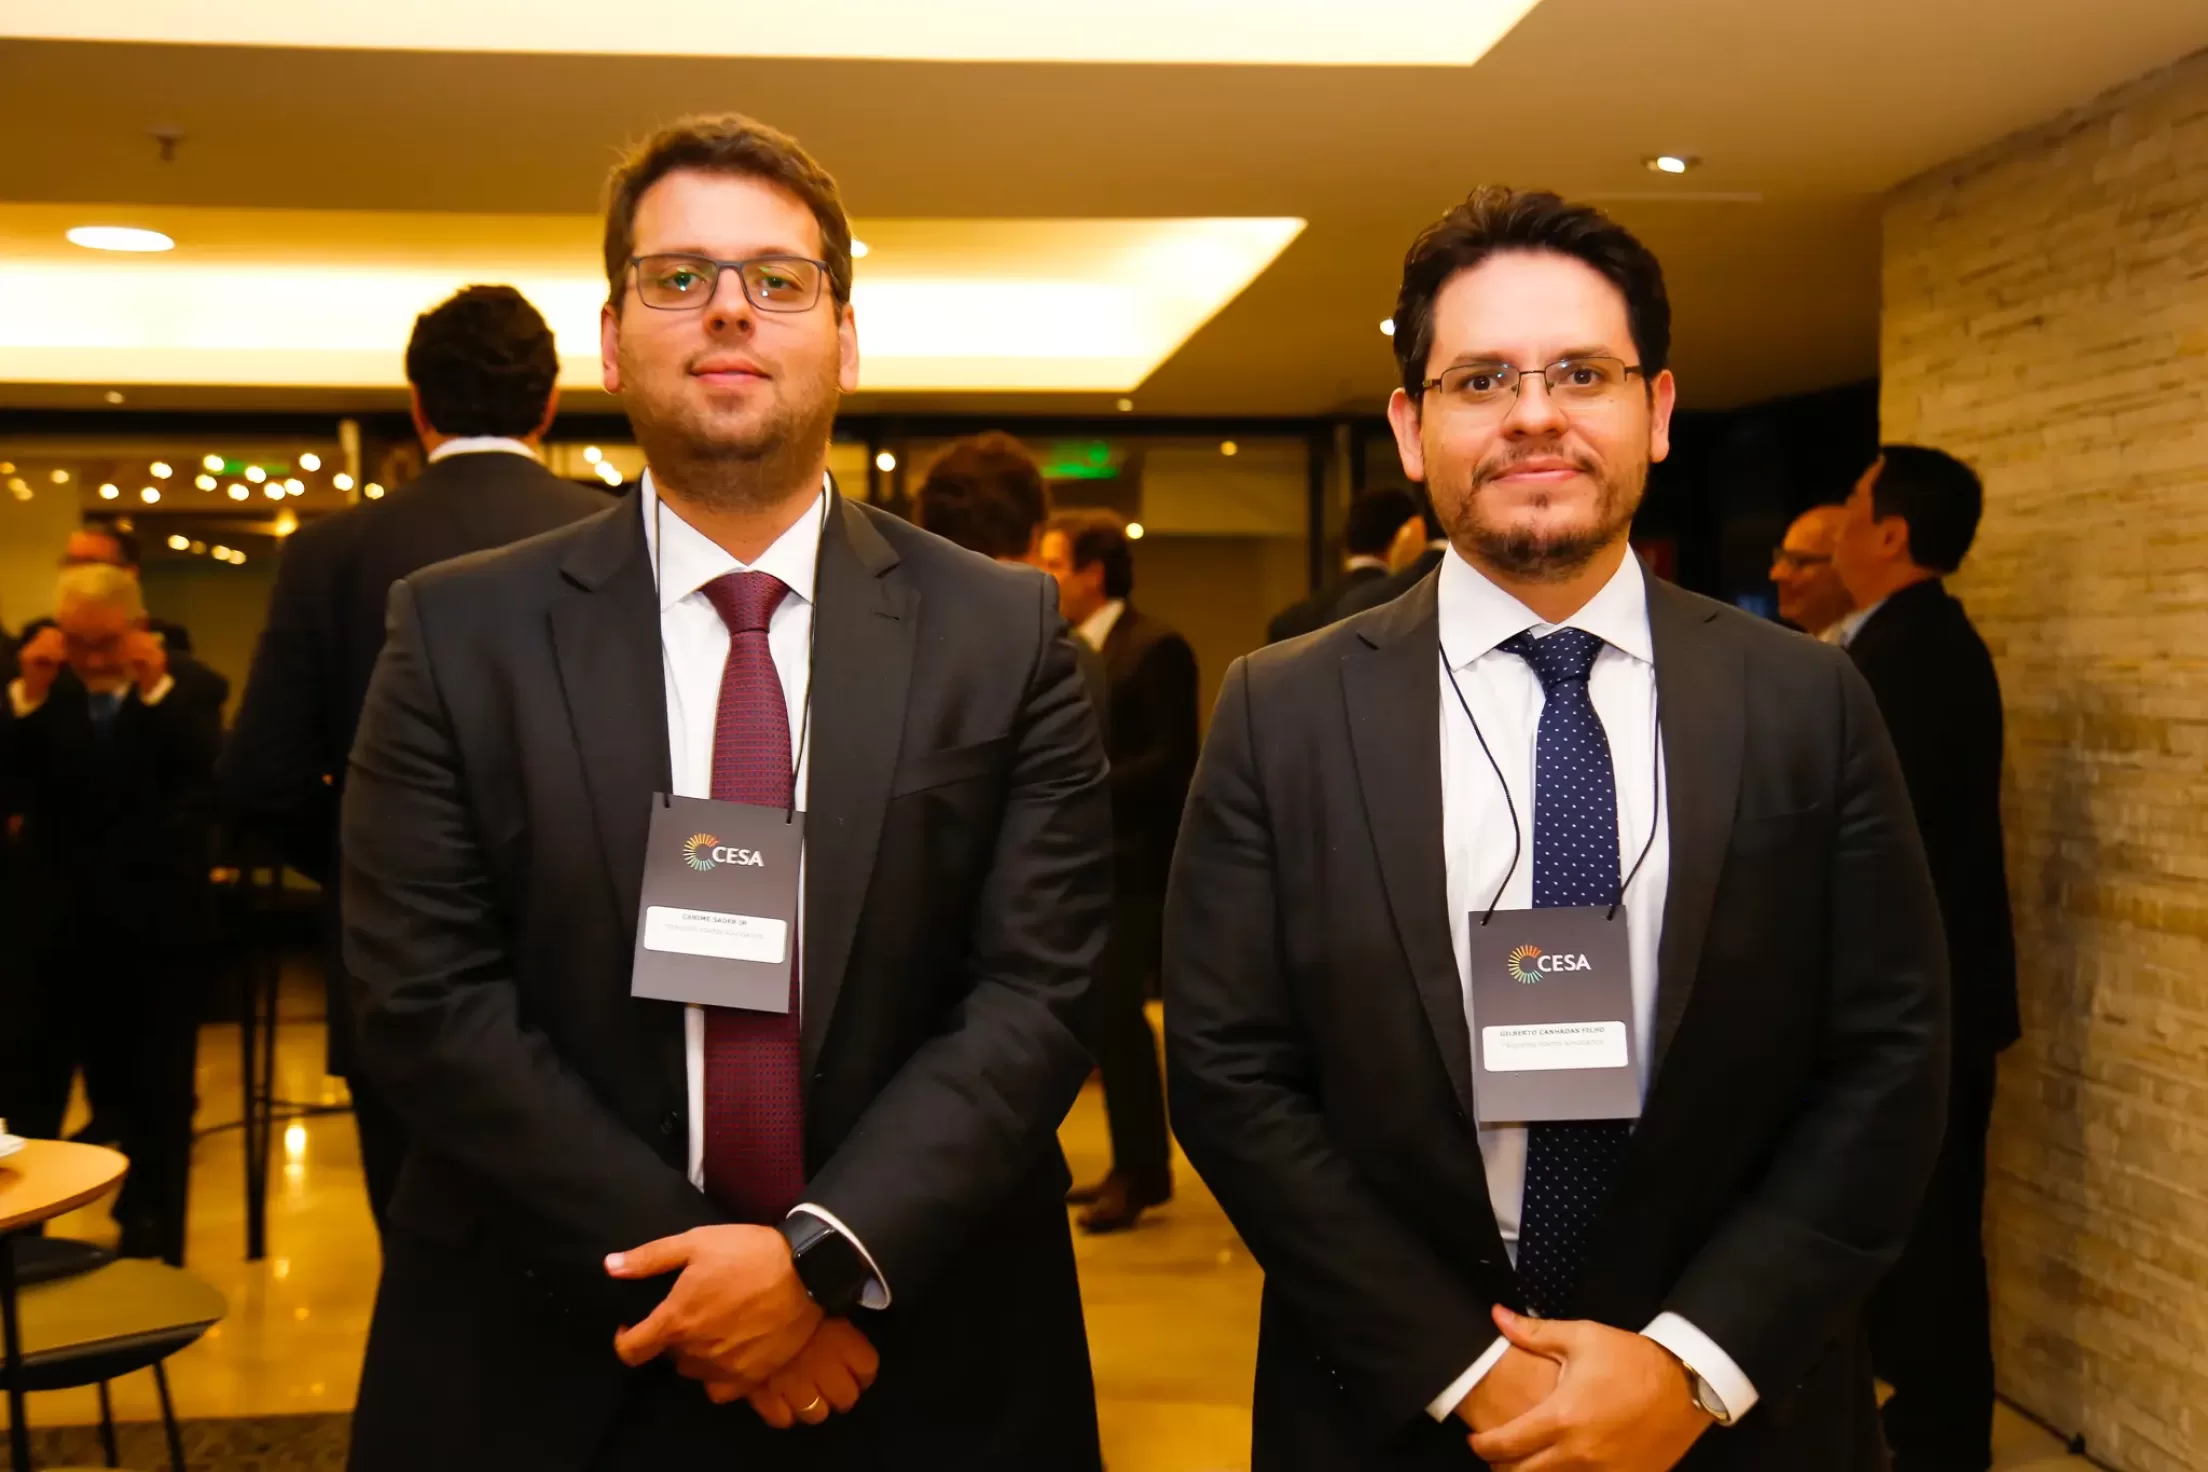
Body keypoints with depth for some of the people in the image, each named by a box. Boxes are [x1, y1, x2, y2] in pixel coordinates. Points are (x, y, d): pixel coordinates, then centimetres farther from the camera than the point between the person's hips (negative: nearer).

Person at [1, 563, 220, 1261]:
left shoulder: (184, 691, -4)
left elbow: (216, 775, -20)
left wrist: (157, 689, -24)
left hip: (155, 929, -2)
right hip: (58, 926, 2)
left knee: (154, 1096, 8)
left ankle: (151, 1242, 20)